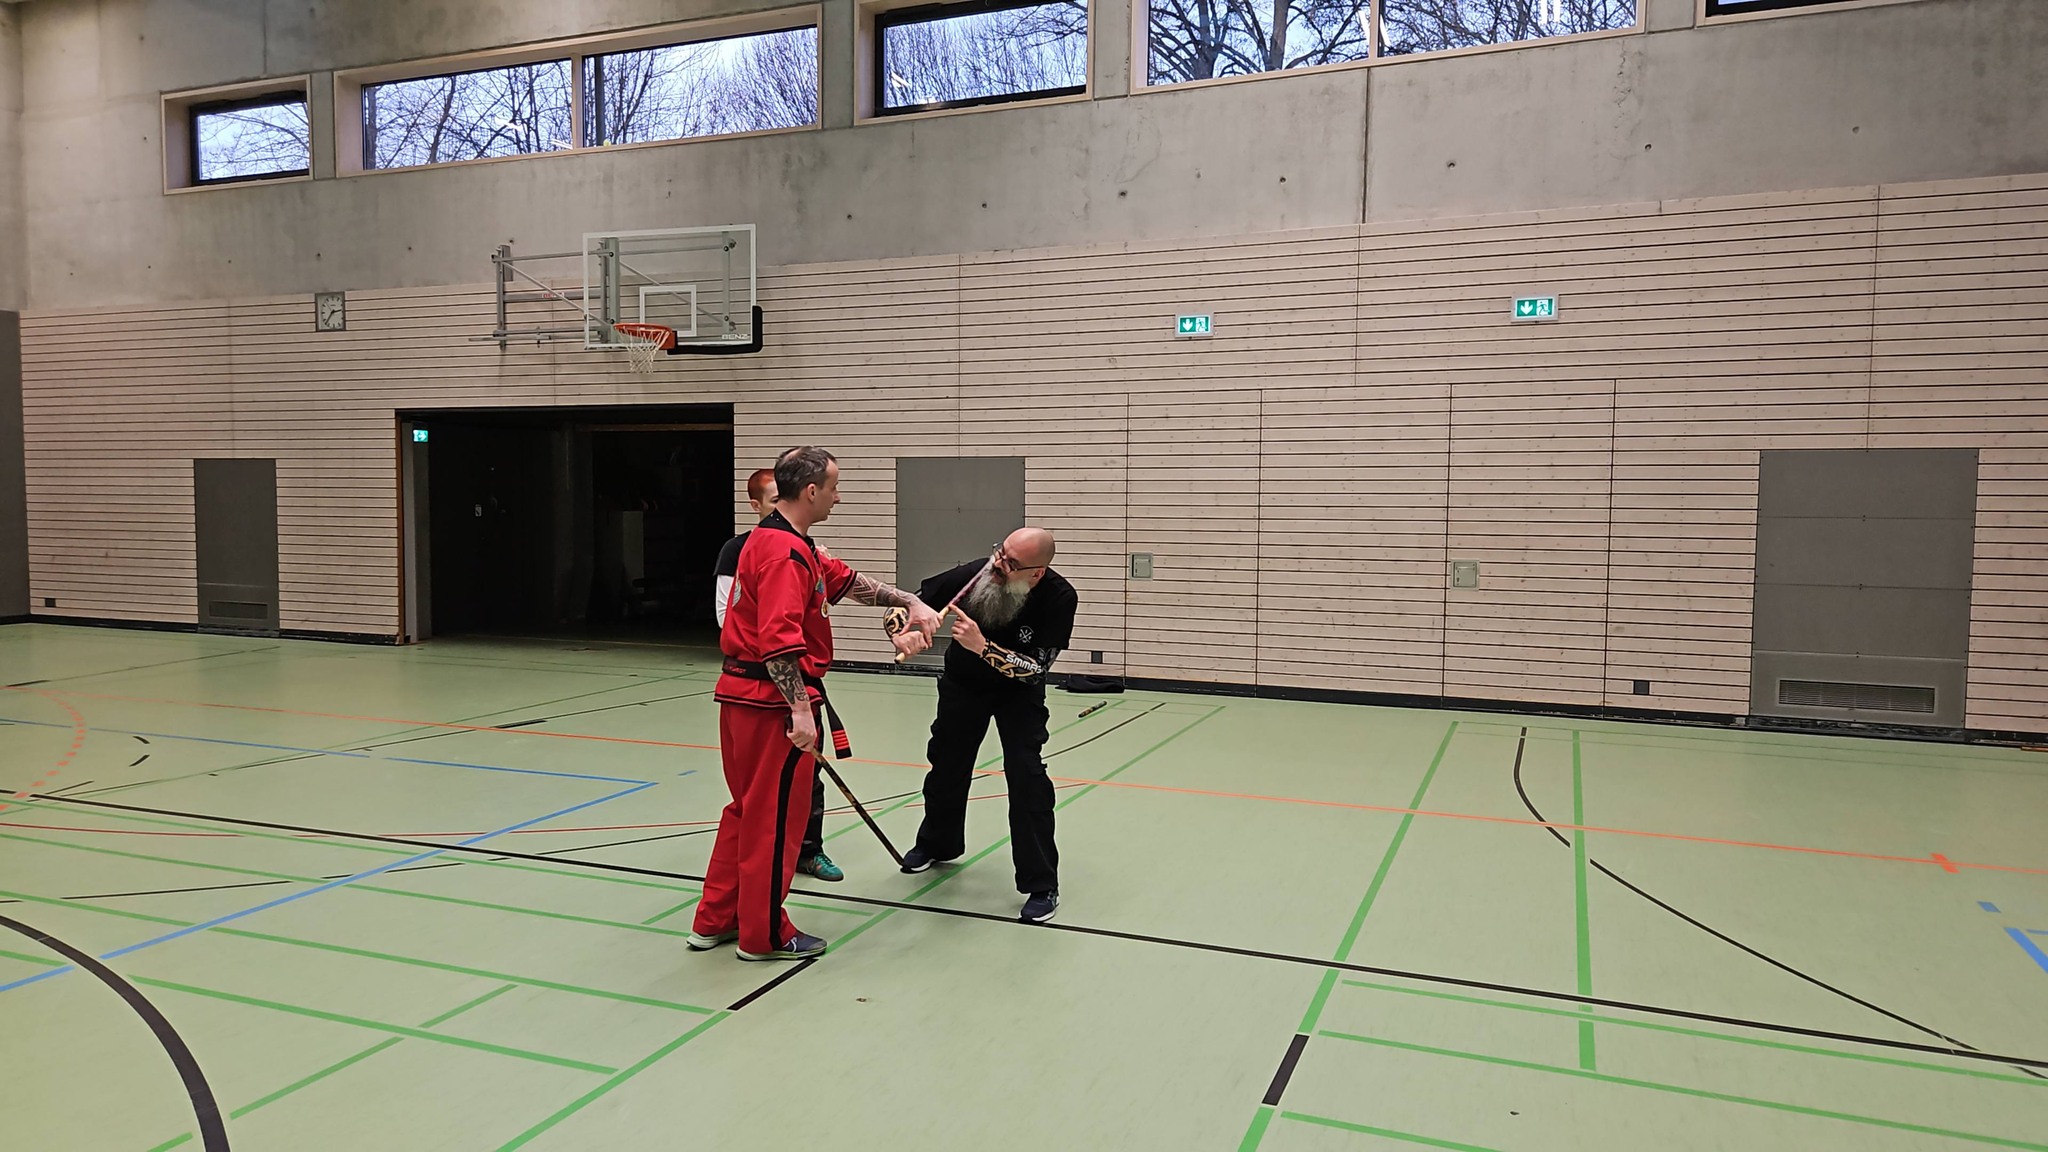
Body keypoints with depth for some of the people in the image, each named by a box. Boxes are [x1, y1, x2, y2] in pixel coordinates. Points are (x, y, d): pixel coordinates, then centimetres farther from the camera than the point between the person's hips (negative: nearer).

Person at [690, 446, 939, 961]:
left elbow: (846, 581, 18)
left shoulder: (771, 540, 15)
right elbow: (778, 642, -27)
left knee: (748, 809, 20)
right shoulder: (787, 553, -19)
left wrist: (910, 603, 12)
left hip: (741, 694, 10)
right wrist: (801, 709, -26)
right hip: (774, 701, -10)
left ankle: (716, 921, 30)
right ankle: (765, 935, 17)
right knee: (776, 816, 3)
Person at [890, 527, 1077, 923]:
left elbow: (1035, 670, -34)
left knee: (1026, 775, -17)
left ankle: (1041, 885, -4)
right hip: (963, 683, 3)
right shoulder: (973, 575, -30)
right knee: (947, 766, 17)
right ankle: (938, 843, 47)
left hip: (1018, 691, -3)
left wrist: (982, 646, -46)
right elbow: (903, 606, -22)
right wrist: (903, 630, -45)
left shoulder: (1058, 598, -32)